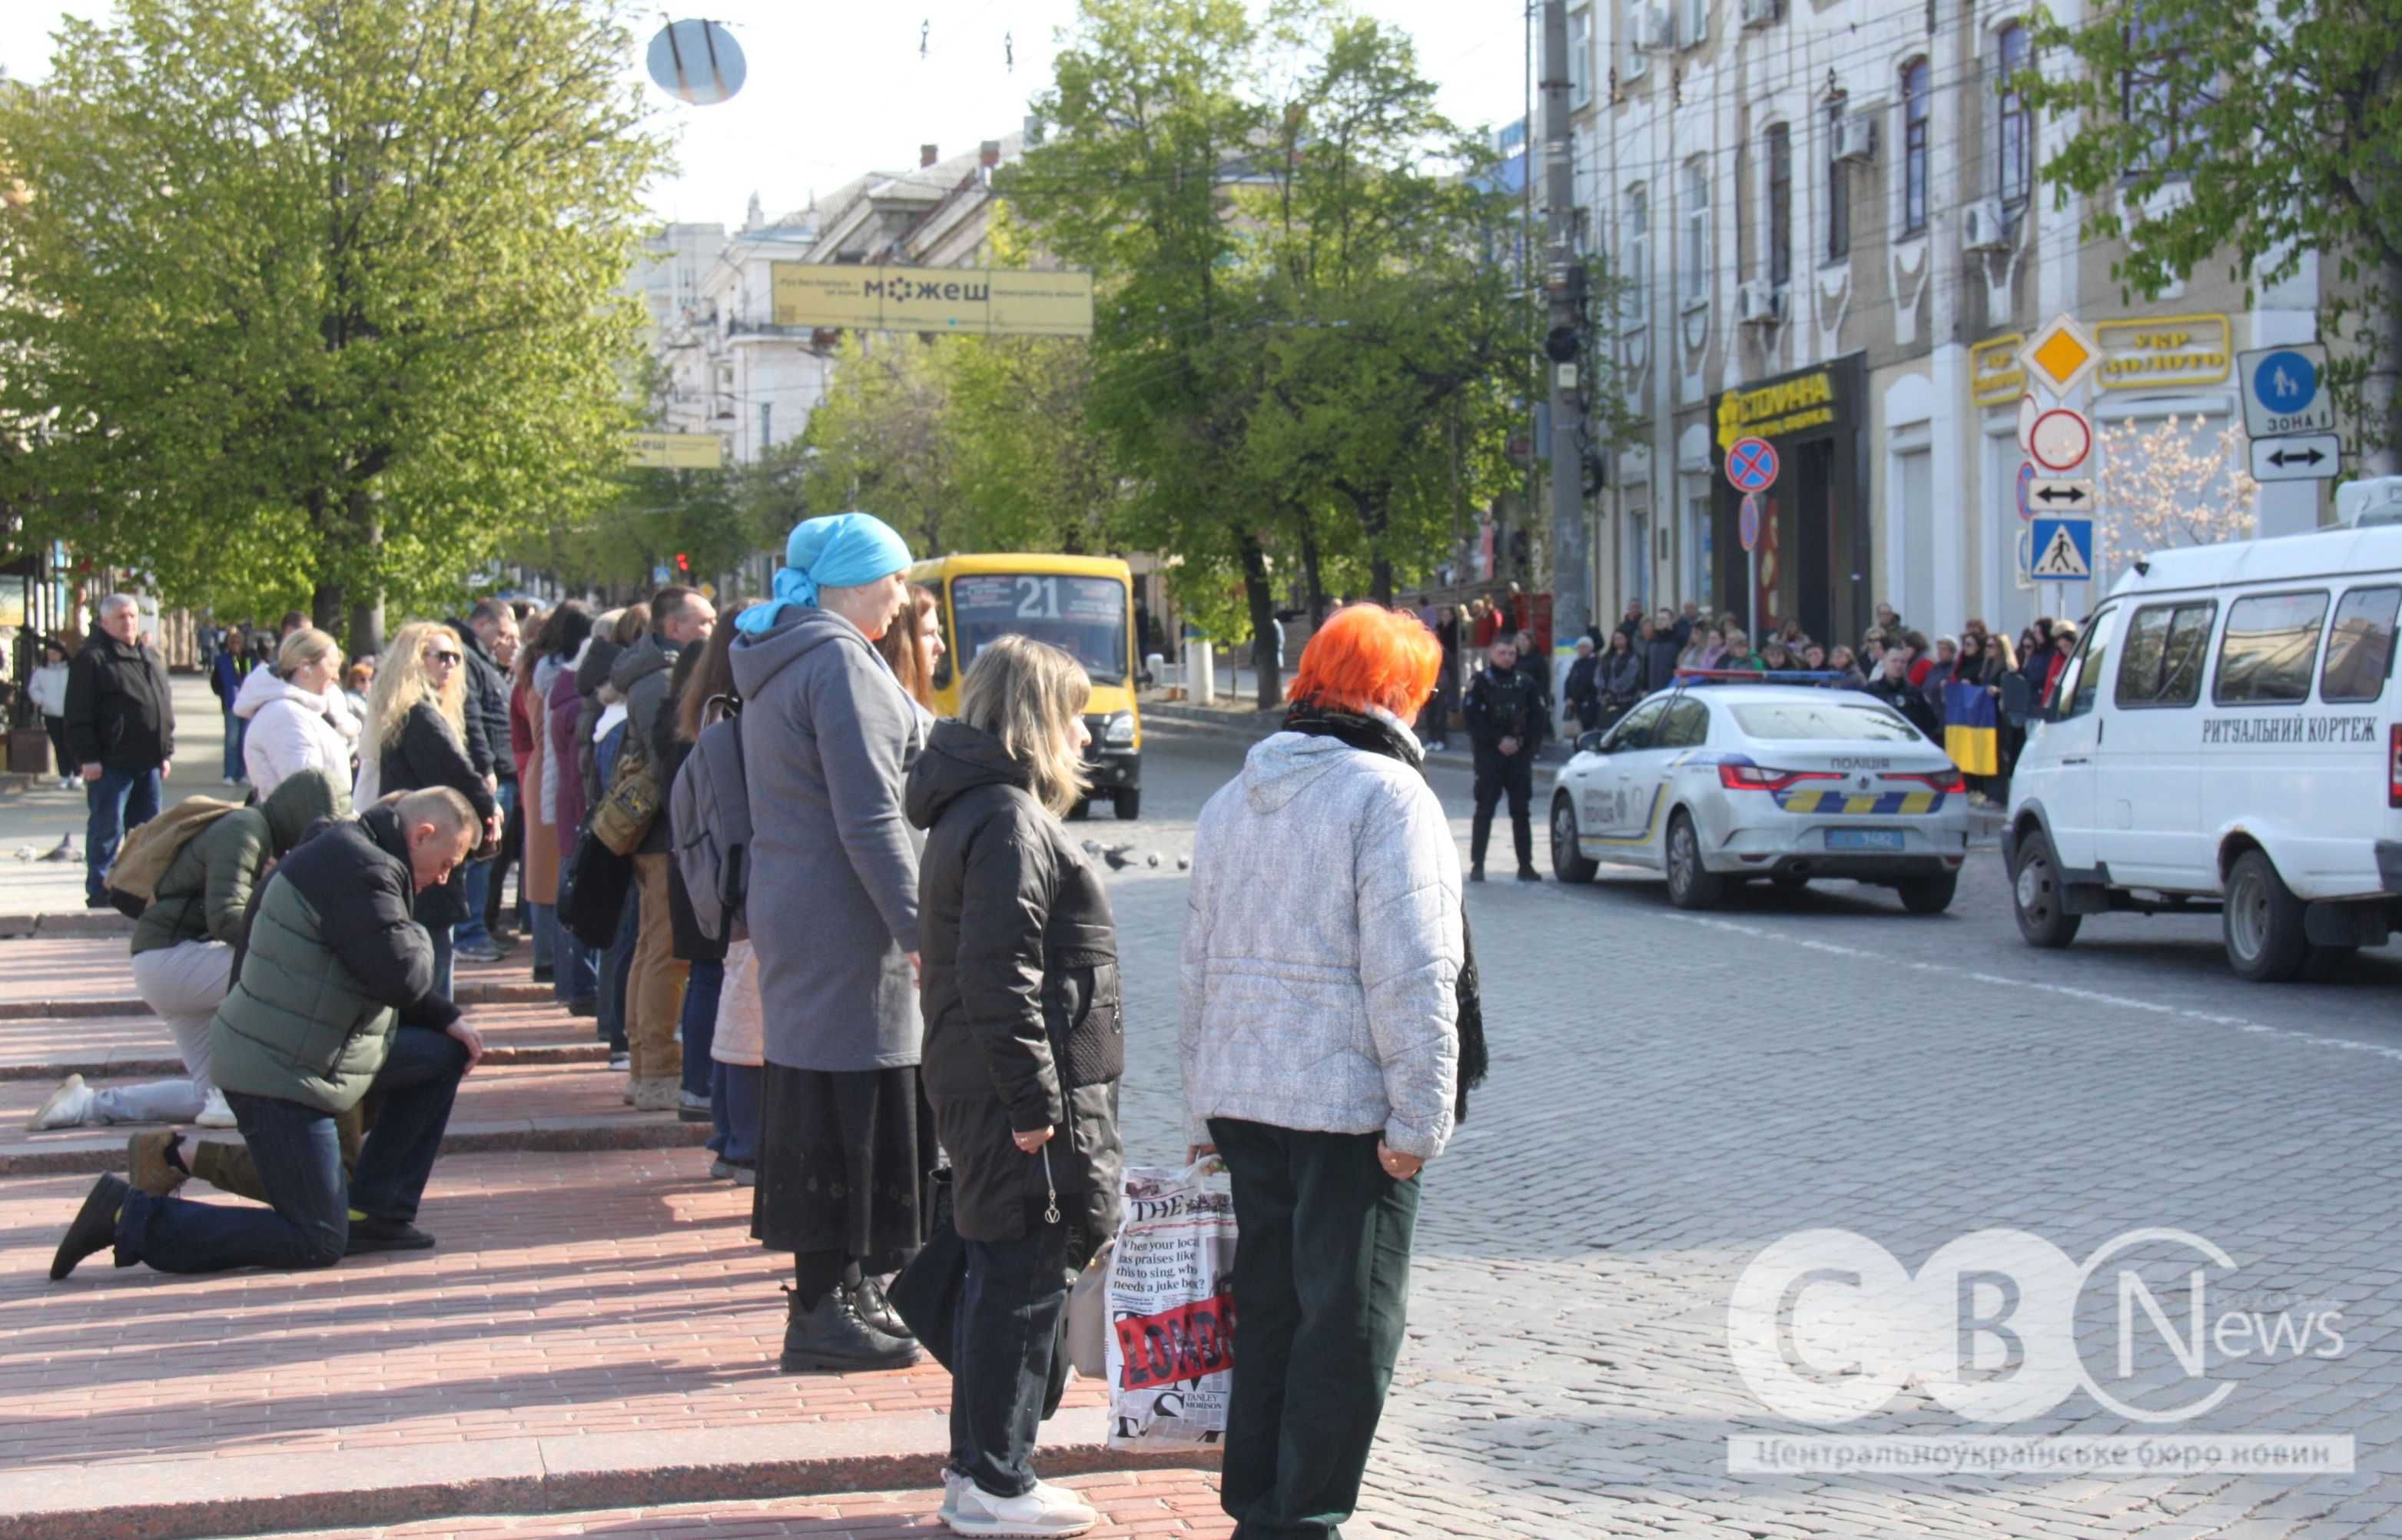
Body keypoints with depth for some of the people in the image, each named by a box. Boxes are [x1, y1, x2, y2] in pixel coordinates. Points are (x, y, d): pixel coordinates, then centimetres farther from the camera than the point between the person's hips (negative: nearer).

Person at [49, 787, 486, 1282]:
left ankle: (374, 1211, 17)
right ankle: (131, 1218, -5)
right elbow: (400, 976, -28)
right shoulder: (358, 870, -21)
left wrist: (447, 1020, 15)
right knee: (318, 1244, -5)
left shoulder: (347, 854, 13)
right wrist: (418, 938, -6)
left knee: (444, 1054, 16)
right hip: (281, 1078, -11)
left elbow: (384, 979, 23)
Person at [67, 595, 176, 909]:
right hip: (110, 763, -7)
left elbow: (166, 706, 22)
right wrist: (87, 757, -16)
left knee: (147, 830, 11)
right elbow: (79, 715, -11)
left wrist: (167, 752, 17)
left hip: (148, 763, 7)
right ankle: (99, 890, 3)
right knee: (107, 828, -3)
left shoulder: (151, 657, 17)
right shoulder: (92, 658, -7)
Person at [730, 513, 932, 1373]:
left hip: (789, 909, 10)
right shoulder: (840, 664, -15)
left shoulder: (777, 659, 16)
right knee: (849, 1102, -5)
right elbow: (869, 817, -20)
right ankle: (824, 1311, 0)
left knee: (819, 1101, 14)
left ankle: (841, 1292, 22)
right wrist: (918, 926, -19)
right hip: (844, 920, -10)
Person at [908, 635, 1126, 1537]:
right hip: (1024, 1092, -11)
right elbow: (998, 978, -23)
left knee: (1004, 1275, 16)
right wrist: (1034, 1103, -22)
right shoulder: (1008, 821, -17)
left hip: (983, 1090, 11)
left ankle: (979, 1467, 24)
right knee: (1026, 1279, -3)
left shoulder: (980, 809, 16)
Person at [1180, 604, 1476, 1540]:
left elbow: (1199, 967, 19)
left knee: (1270, 1312, 16)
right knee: (1350, 1323, 0)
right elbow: (1409, 973, -17)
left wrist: (1202, 1112, 23)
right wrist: (1420, 1115, -14)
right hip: (1348, 1097, -8)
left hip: (1241, 1100, 8)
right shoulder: (1386, 793, -10)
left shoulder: (1230, 802, 15)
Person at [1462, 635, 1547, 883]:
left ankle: (1526, 865, 9)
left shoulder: (1526, 682, 8)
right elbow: (1472, 718, -6)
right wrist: (1498, 741, -12)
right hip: (1489, 754, -3)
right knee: (1485, 810, -3)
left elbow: (1538, 716, 7)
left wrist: (1521, 742, -7)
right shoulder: (1481, 682, 0)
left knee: (1521, 811, 5)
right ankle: (1477, 865, 0)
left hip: (1520, 754, 3)